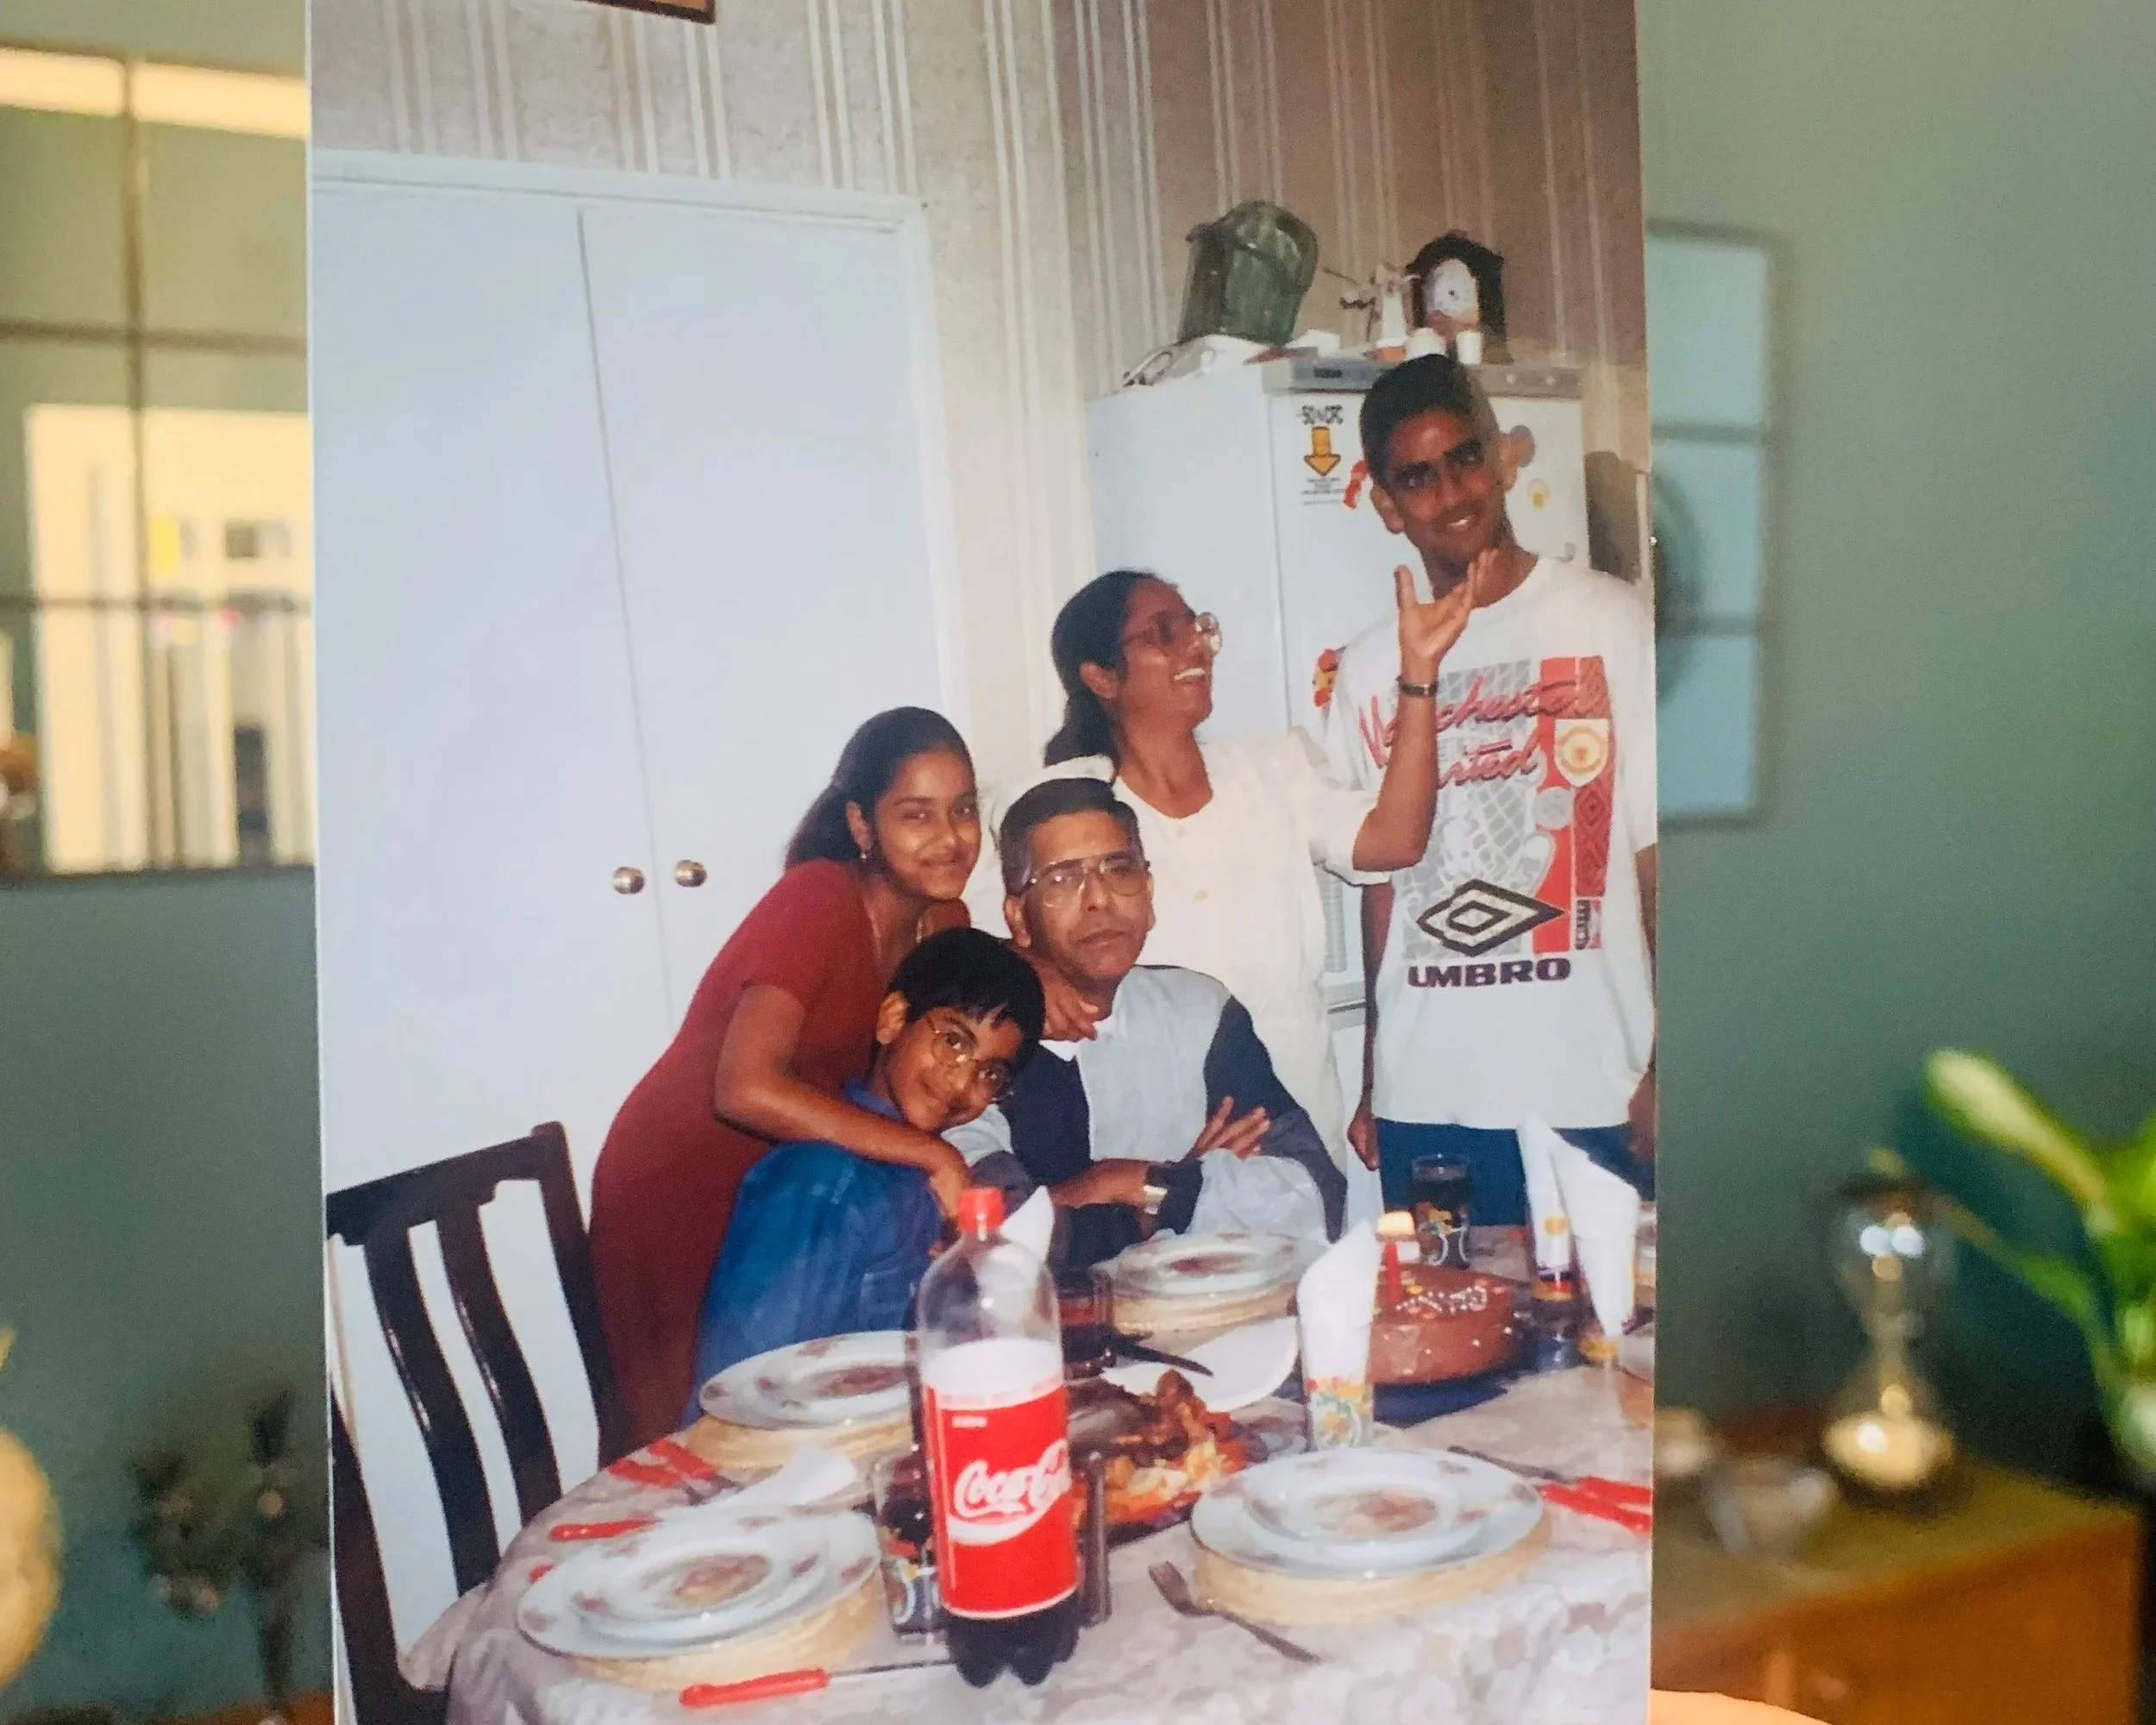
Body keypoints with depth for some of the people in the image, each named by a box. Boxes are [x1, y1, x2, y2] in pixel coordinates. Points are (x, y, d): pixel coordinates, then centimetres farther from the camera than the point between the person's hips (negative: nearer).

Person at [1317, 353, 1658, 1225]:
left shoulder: (1613, 624, -1)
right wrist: (1371, 1081, 12)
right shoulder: (1366, 669, 8)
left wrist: (1662, 1067, -7)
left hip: (1594, 1097, -2)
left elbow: (1657, 856, -2)